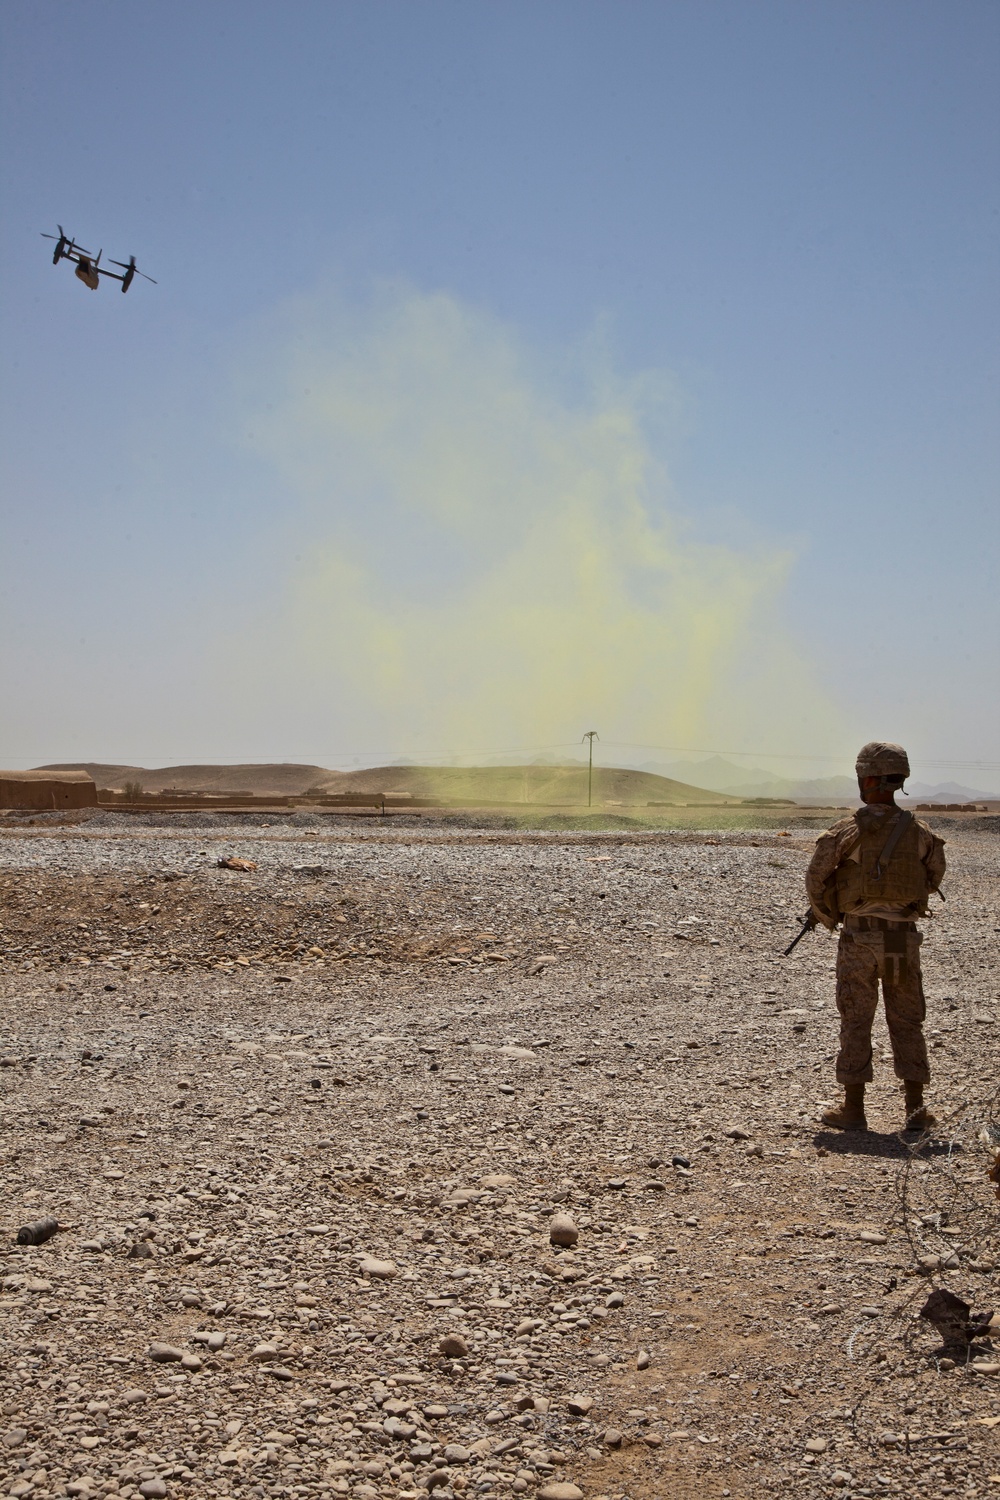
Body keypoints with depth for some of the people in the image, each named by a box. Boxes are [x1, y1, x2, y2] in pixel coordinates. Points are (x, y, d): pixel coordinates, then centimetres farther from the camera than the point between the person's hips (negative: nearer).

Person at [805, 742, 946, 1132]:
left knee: (856, 1023, 5)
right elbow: (934, 877, 14)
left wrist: (828, 918, 9)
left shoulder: (848, 830, -11)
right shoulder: (920, 832, 0)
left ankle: (853, 1109, 10)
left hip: (860, 939, -3)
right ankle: (915, 1109, 12)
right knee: (907, 1023, 12)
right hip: (904, 938, 3)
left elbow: (815, 878, -7)